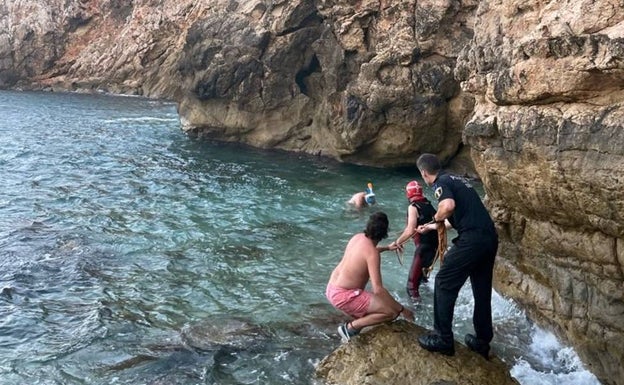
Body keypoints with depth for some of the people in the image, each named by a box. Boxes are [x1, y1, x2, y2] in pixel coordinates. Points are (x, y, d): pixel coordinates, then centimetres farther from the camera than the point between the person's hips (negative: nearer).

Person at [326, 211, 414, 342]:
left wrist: (387, 248, 35)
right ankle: (350, 327, -5)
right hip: (344, 296, -9)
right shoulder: (373, 253, -21)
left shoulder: (358, 237, 2)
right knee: (392, 312, -11)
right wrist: (401, 309, -16)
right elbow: (378, 289, -24)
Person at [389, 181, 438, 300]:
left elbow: (410, 230, -22)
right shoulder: (428, 204, 11)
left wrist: (397, 242, -10)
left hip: (425, 245, -8)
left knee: (413, 279, -3)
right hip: (436, 244, 8)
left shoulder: (413, 207, -10)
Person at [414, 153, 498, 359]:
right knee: (482, 290, 17)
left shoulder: (441, 182, -1)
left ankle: (443, 339, 6)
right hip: (490, 237, 9)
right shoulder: (456, 179, 25)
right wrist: (431, 227, 48)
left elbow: (449, 205, -24)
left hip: (472, 239, -9)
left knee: (444, 283, 2)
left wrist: (437, 218, -2)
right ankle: (482, 341, 28)